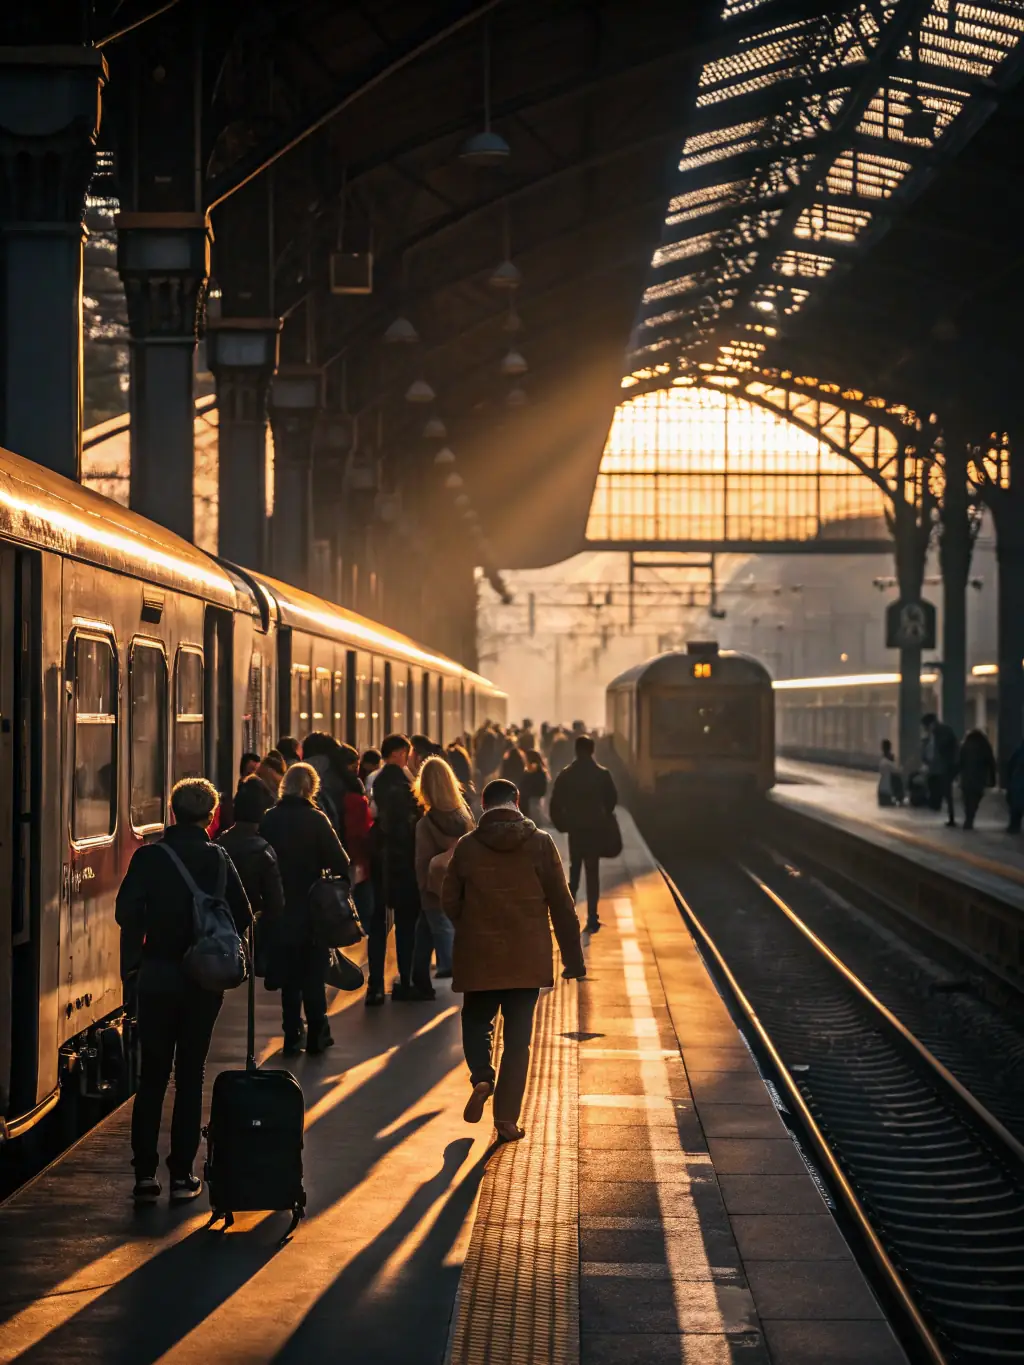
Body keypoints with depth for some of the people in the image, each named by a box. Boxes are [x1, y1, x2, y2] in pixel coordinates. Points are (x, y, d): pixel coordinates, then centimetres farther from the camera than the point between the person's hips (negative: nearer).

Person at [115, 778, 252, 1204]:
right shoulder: (218, 858, -3)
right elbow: (242, 917, -3)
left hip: (156, 976, 0)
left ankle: (145, 1173, 4)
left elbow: (126, 913, -12)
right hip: (204, 978, 1)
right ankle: (182, 1175, 6)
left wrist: (132, 966, 2)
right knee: (190, 1074, 7)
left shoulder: (148, 857, -6)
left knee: (151, 1075, 7)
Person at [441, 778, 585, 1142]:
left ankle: (481, 1078, -7)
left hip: (478, 957, 0)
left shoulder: (467, 846, -3)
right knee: (518, 1037, 6)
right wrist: (573, 957, 3)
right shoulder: (540, 843, -4)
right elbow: (561, 904, -3)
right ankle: (507, 1118, 3)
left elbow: (449, 901, 3)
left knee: (477, 1020, 20)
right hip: (527, 958, 0)